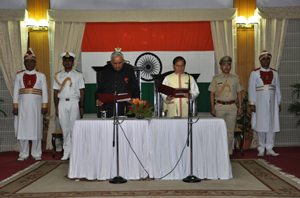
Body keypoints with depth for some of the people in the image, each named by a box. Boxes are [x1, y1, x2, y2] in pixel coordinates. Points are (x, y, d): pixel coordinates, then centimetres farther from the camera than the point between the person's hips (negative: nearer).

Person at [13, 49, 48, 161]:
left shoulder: (41, 76, 7)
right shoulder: (19, 76, 10)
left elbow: (44, 92, 4)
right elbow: (16, 92, 8)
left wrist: (45, 106, -3)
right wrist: (15, 106, 1)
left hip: (36, 105, -1)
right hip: (23, 105, 1)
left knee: (36, 128, 1)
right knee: (22, 127, 1)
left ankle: (36, 154, 10)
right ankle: (23, 154, 11)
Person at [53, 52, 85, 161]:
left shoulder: (78, 75, 8)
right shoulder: (58, 76, 13)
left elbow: (82, 91, 4)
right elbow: (56, 92, 12)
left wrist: (81, 107, -3)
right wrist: (56, 107, 5)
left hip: (74, 102, -2)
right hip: (62, 103, 2)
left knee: (74, 128, -3)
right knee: (65, 128, 3)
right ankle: (66, 152, 10)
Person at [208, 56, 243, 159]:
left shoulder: (235, 78, 10)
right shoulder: (216, 79, 5)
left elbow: (239, 93, 13)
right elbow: (212, 94, 4)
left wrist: (240, 107, 7)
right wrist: (212, 108, -4)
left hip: (232, 106, 2)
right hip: (219, 106, -1)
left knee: (230, 131, 2)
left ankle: (229, 152, 10)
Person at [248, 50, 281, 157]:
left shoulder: (274, 73, 10)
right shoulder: (255, 73, 0)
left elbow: (277, 89, 13)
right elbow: (251, 89, -2)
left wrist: (279, 103, 10)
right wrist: (252, 104, -8)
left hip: (272, 102, 3)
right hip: (260, 103, -3)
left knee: (272, 124, 3)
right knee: (261, 125, 0)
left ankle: (269, 149, 13)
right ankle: (261, 149, 10)